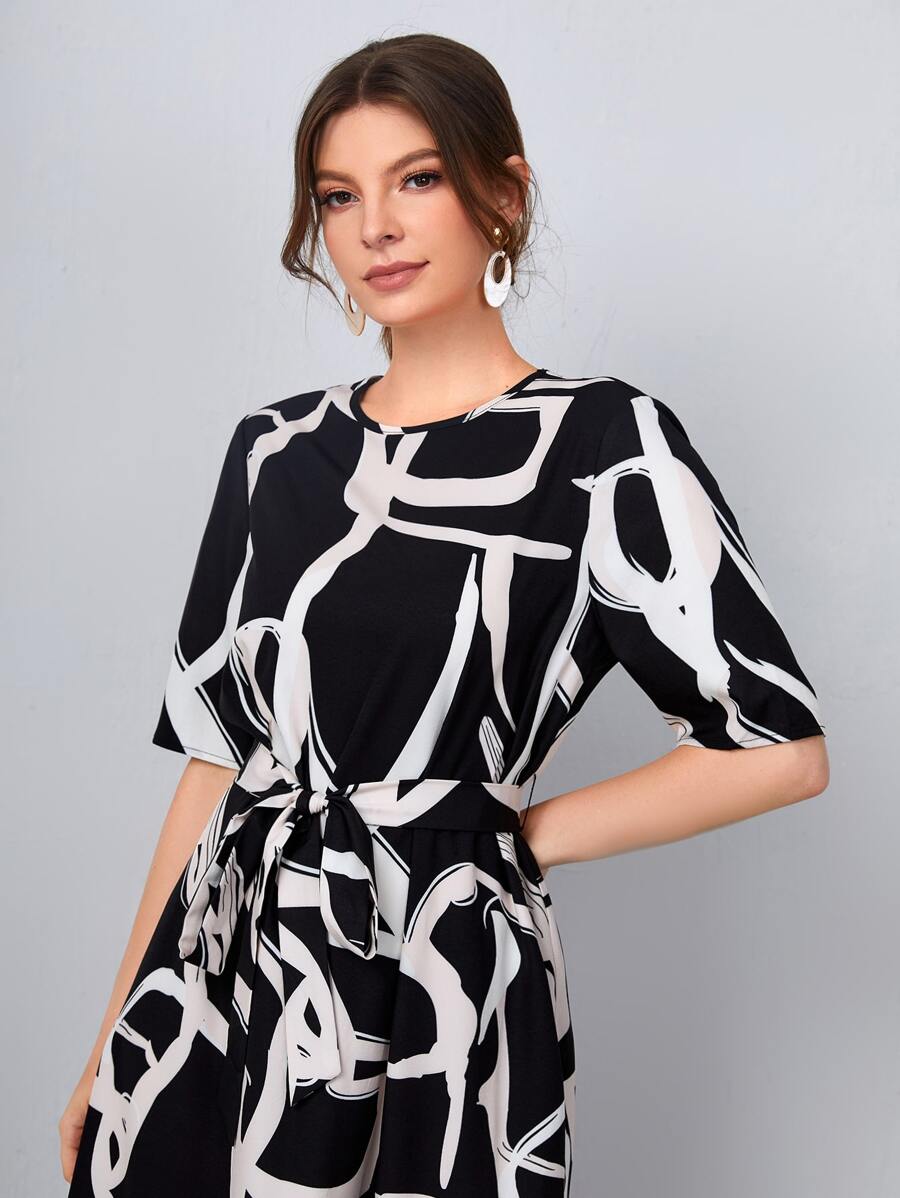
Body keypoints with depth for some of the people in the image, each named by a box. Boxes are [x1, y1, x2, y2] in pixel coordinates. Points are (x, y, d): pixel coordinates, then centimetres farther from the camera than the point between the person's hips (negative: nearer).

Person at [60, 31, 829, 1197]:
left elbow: (778, 747, -10)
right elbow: (215, 750, 6)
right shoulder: (276, 449, 6)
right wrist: (113, 1045, 6)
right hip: (219, 965, 4)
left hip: (436, 982, -4)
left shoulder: (603, 441, -8)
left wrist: (524, 834, -3)